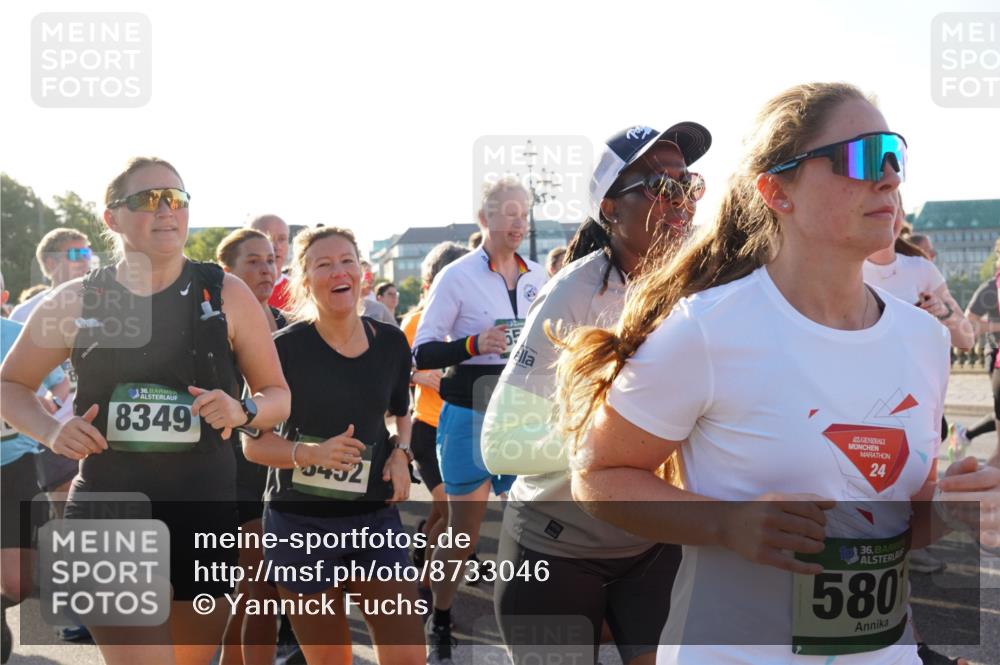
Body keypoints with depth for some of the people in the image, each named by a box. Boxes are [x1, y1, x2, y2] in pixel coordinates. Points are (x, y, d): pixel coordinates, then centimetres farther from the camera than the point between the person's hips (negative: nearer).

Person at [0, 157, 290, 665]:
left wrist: (241, 410, -16)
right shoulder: (76, 301, -1)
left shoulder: (226, 294, -1)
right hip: (107, 512, -1)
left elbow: (277, 395, 6)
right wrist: (51, 432, -8)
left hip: (204, 510, 2)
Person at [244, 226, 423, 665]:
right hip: (300, 521, -2)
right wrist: (311, 453, -25)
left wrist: (400, 453, 0)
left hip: (375, 516, 3)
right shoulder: (286, 347, -11)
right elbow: (253, 443, -7)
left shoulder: (391, 342, 1)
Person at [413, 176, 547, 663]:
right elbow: (421, 353, -7)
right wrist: (473, 344, -22)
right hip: (471, 416, -4)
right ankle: (439, 623, 26)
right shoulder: (457, 276, -7)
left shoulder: (537, 276, 7)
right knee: (463, 533, 5)